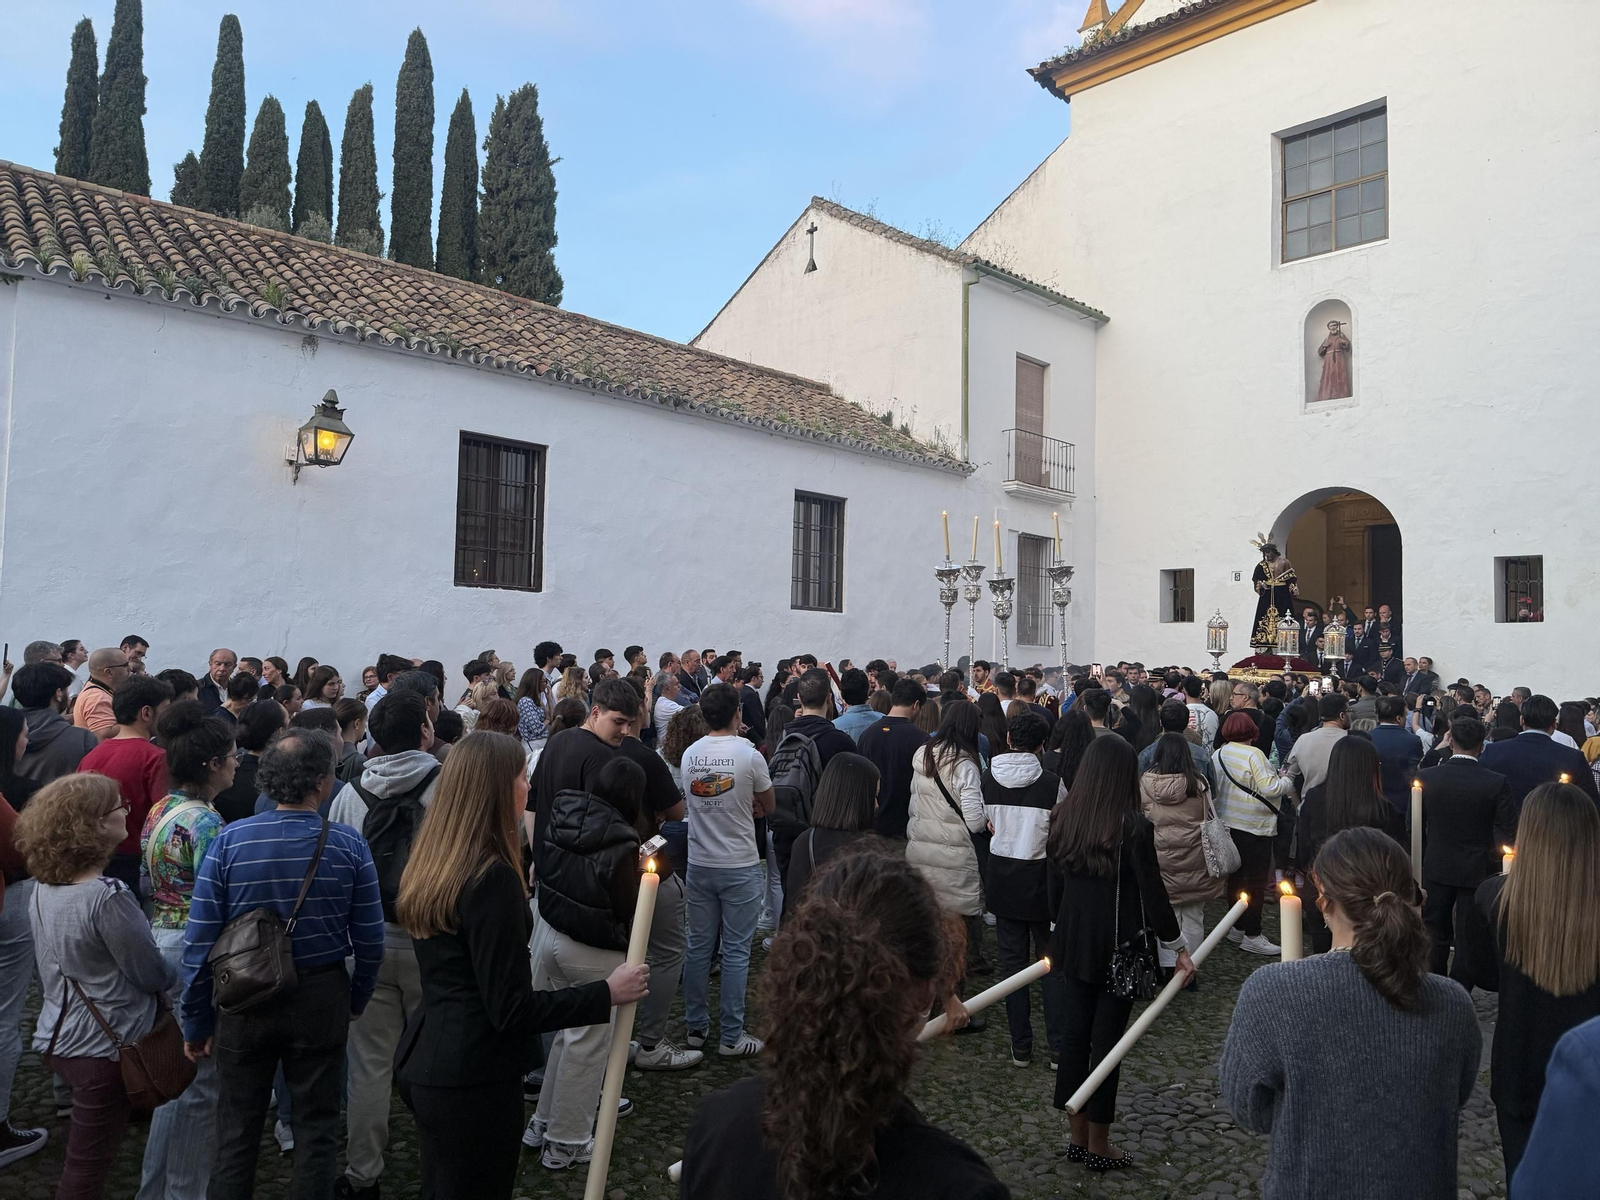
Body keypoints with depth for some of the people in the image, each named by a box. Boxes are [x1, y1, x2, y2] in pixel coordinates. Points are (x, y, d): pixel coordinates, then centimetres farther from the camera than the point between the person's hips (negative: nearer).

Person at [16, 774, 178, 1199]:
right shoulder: (108, 898, -27)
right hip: (103, 1049, -8)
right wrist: (175, 975, 3)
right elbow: (154, 976, -18)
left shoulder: (43, 888, -1)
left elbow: (48, 965, 12)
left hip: (57, 1038, 8)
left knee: (80, 1158, 27)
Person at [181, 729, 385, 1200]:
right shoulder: (348, 845, -13)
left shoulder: (229, 841, -13)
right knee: (316, 1126, 16)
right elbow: (369, 942, -8)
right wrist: (355, 1001, 10)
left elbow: (200, 940, -10)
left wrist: (196, 1021, 2)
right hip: (322, 999, 0)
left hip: (244, 999, 1)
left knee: (237, 1130, 17)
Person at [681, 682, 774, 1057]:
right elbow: (767, 807, 0)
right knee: (736, 952, 3)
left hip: (699, 864, 4)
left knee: (698, 947, 13)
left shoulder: (689, 755, 0)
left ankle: (695, 1027, 22)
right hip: (740, 866, -4)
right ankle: (731, 1036, 8)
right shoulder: (749, 755, -13)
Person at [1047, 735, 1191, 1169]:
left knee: (1075, 1031, 14)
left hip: (1074, 942, 5)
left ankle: (1078, 1136, 26)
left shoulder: (1063, 821, -1)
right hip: (1119, 946, -5)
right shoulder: (1133, 827, -18)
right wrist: (1177, 946, -3)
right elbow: (1152, 893, -14)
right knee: (1106, 1036, 5)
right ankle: (1098, 1145, 17)